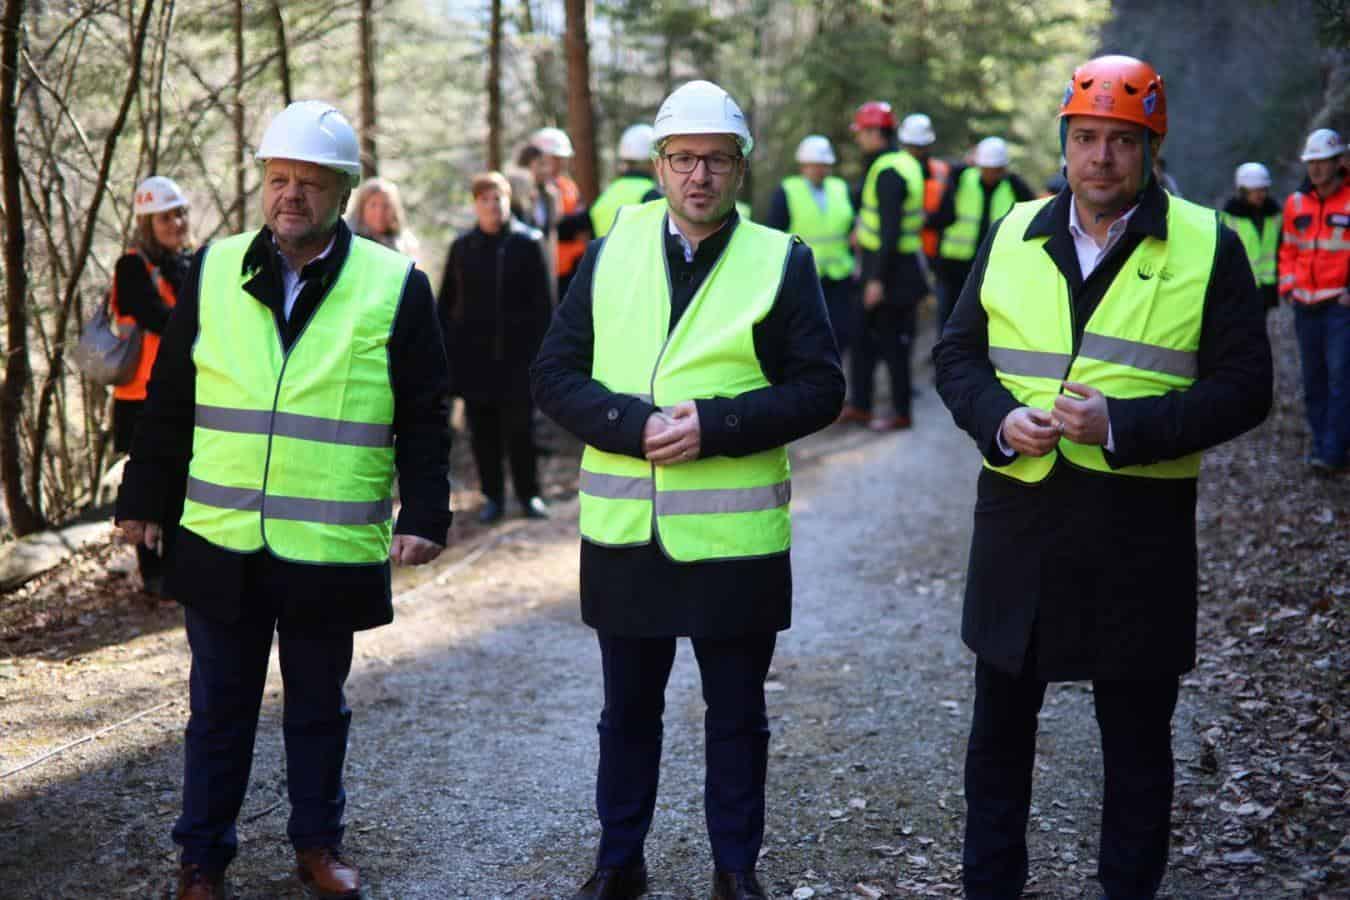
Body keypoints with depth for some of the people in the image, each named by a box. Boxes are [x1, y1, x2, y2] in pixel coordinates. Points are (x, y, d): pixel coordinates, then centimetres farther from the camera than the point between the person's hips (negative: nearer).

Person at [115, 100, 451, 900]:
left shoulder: (396, 285, -3)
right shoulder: (213, 271, 3)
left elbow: (424, 417, -2)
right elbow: (170, 399, 7)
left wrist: (423, 513, -8)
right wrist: (145, 497, 8)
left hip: (333, 552, -1)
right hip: (223, 544, 2)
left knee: (318, 709, 14)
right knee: (219, 710, 11)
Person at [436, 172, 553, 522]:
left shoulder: (527, 243, -1)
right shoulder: (462, 247, 8)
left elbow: (542, 300, -2)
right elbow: (446, 301, 11)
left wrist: (542, 346, -7)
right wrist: (443, 347, 5)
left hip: (516, 351, -3)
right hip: (473, 352, 3)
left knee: (519, 426, 0)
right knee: (482, 428, 6)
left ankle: (529, 494, 14)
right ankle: (492, 496, 17)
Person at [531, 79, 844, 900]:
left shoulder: (782, 261, -1)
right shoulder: (608, 255, 5)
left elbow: (820, 388, -6)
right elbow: (554, 373, 1)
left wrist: (714, 425, -19)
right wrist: (635, 424, -16)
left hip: (735, 535, -2)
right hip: (622, 530, 2)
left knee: (737, 713, 11)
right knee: (628, 708, 15)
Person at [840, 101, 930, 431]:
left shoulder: (888, 173, -20)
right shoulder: (904, 162, 11)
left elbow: (890, 232, -25)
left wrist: (878, 279, -24)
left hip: (890, 269, -10)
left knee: (892, 343, 0)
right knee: (864, 338, 15)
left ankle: (901, 413, 8)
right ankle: (859, 405, 22)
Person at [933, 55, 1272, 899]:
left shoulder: (1208, 247, -4)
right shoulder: (1013, 235, 6)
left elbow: (1243, 387, -7)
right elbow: (957, 354, 10)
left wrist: (1123, 425, -19)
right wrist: (1000, 418, -10)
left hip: (1141, 529, -3)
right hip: (1019, 516, 3)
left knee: (1138, 737, 11)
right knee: (1000, 725, 14)